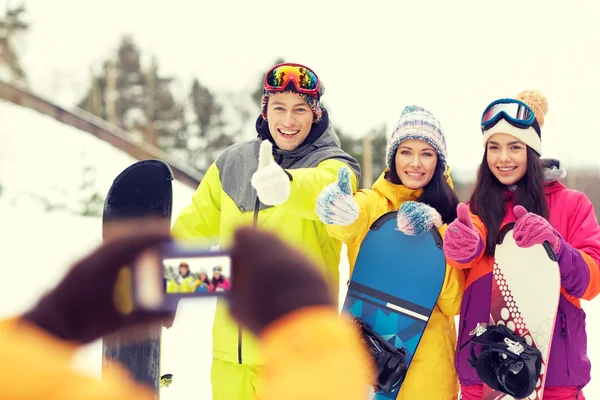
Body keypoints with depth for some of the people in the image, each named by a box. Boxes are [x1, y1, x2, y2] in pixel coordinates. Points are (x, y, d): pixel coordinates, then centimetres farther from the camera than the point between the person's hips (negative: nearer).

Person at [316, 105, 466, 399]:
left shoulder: (449, 213, 3)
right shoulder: (372, 202, -1)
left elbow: (454, 301, -4)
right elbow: (352, 218, -26)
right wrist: (341, 210, -49)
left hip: (428, 351, 1)